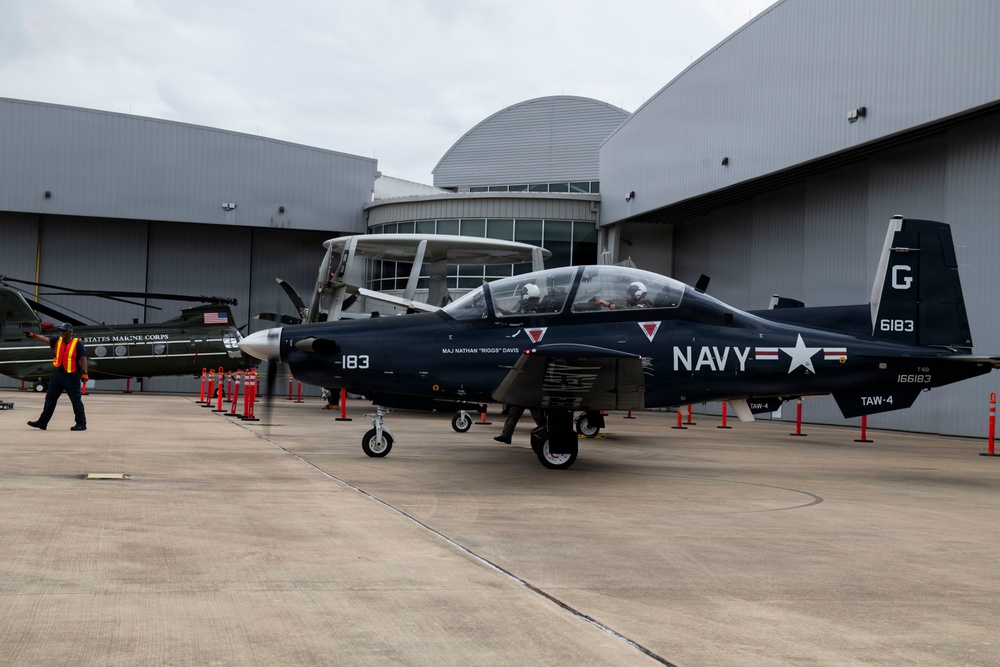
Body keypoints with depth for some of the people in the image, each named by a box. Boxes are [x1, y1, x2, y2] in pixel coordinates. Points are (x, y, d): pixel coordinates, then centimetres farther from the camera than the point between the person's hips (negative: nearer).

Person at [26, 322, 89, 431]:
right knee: (50, 397, 10)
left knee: (76, 400, -2)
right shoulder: (57, 341, 7)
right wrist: (33, 336, -20)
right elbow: (45, 339, -4)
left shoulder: (77, 343, -9)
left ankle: (81, 424, 5)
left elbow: (83, 358, -13)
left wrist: (84, 373, -20)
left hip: (71, 376, -7)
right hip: (58, 374, 7)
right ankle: (42, 422, 17)